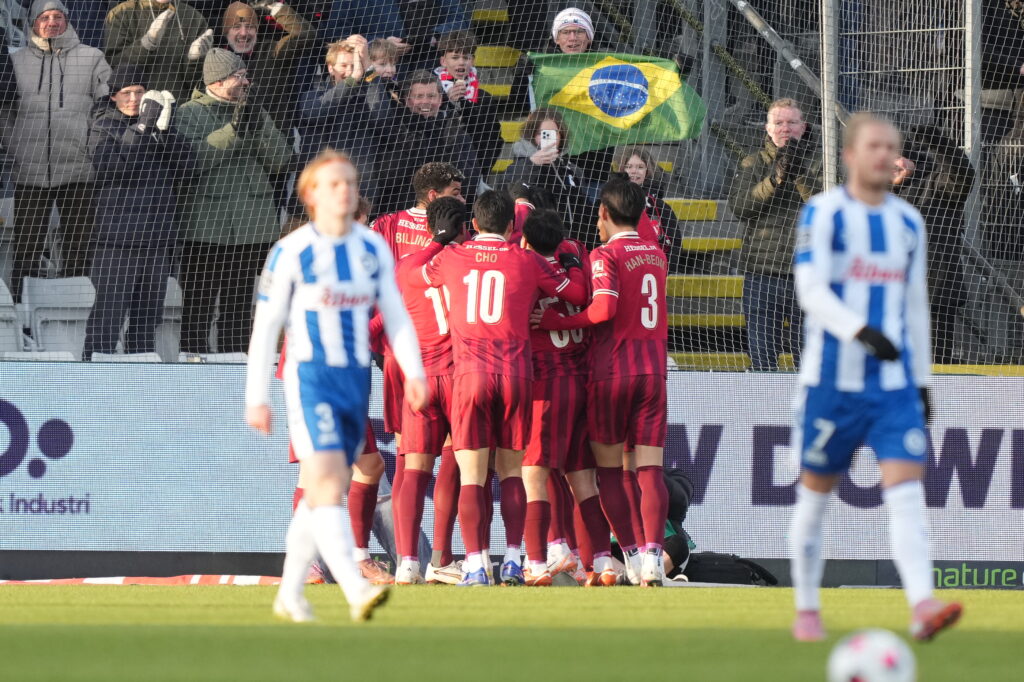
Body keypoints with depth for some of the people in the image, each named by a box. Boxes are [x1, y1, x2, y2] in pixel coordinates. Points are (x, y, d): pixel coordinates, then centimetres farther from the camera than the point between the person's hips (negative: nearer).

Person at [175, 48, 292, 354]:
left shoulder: (254, 112, 15)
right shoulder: (190, 113, 0)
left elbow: (280, 159, 6)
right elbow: (193, 155, -17)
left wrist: (260, 130, -11)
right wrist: (233, 131, -22)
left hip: (250, 225, 5)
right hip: (204, 227, -5)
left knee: (239, 306, 9)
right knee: (197, 306, -6)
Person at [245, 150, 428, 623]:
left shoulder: (374, 249, 7)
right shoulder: (291, 253, -7)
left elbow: (396, 316, 10)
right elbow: (265, 328, -4)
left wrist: (414, 372, -5)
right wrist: (256, 398, -5)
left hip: (357, 380, 5)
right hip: (310, 379, -5)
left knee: (322, 495, 10)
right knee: (327, 486, -17)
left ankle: (290, 595, 21)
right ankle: (356, 592, -27)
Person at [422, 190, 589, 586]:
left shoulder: (450, 258, 7)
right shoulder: (527, 262, 5)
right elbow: (579, 293, 13)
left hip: (469, 371, -1)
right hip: (516, 371, 1)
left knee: (471, 475, 0)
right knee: (511, 470, 13)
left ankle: (476, 564, -9)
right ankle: (513, 559, 5)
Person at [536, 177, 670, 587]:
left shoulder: (606, 255, -7)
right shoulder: (656, 256, 12)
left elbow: (605, 307, -21)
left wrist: (556, 322, -11)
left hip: (612, 371, -5)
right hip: (654, 369, 5)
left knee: (608, 470, 7)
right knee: (650, 469, -1)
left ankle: (631, 554, 3)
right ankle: (652, 555, -15)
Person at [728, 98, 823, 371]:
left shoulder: (818, 162, 6)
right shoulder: (752, 164, 9)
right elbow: (739, 205, -6)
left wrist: (801, 176, -21)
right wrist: (774, 180, -18)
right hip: (762, 273, 1)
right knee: (762, 358, 2)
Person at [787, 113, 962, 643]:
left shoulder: (908, 222, 12)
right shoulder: (823, 213, -4)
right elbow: (811, 290, -16)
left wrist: (923, 380, 18)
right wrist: (860, 331, -31)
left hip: (894, 382, 3)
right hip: (832, 380, -3)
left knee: (906, 493, -12)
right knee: (816, 495, 7)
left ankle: (922, 608, -26)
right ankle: (806, 611, 22)